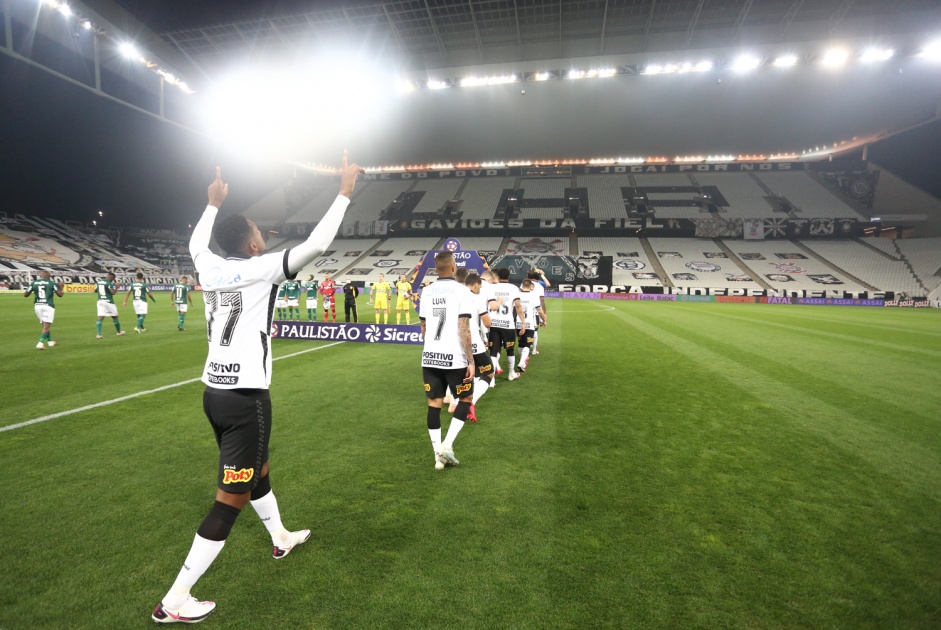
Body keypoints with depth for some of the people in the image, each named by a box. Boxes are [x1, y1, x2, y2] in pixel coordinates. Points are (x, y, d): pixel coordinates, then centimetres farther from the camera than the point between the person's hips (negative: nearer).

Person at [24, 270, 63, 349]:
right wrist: (60, 288, 13)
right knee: (46, 326, -4)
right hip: (48, 306, -4)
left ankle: (50, 341, 27)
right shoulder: (51, 283, -3)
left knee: (45, 325, 18)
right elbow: (60, 294, -6)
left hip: (38, 306, 4)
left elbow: (25, 295, 7)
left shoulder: (34, 283, 6)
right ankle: (41, 343, -16)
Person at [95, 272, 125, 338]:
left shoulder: (98, 281, 9)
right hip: (108, 302, -6)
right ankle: (119, 332, 23)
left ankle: (99, 334, -9)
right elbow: (113, 293, -18)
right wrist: (117, 287, -5)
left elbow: (95, 291, 18)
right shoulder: (109, 283, -12)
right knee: (114, 317, 10)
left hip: (100, 301, 6)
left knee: (100, 318, 1)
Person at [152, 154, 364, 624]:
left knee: (257, 470, 26)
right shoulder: (260, 269, -13)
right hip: (245, 397, -9)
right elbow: (316, 244, -19)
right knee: (231, 499, 4)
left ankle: (281, 539, 48)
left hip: (215, 392, 9)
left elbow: (196, 243, 29)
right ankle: (174, 601, 13)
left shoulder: (209, 268, 6)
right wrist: (344, 193, -11)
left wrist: (214, 204, 40)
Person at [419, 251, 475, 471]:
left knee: (434, 404, 11)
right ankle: (447, 445, 5)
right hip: (454, 358, -4)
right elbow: (463, 329, -14)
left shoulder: (427, 292, 8)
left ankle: (438, 455, 15)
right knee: (466, 399, 14)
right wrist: (470, 361, -10)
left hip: (429, 358, 5)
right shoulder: (462, 291, -8)